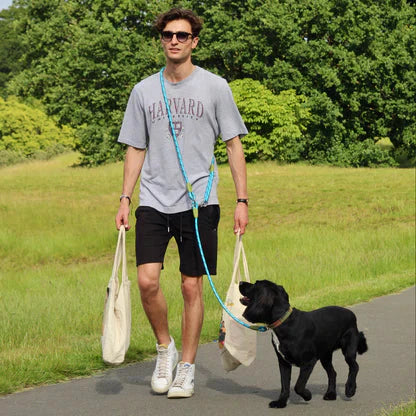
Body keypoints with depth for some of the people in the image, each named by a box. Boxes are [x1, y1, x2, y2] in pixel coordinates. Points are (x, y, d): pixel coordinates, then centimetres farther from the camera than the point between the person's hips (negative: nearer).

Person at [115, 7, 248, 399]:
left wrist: (242, 200, 0)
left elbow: (234, 145, 6)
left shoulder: (214, 87, 3)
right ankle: (164, 347, 13)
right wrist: (125, 199, 7)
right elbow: (135, 149, 15)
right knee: (147, 281, -12)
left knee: (191, 286, 0)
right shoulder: (144, 90, 9)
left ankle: (187, 367, 14)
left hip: (199, 202, -1)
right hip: (153, 201, 2)